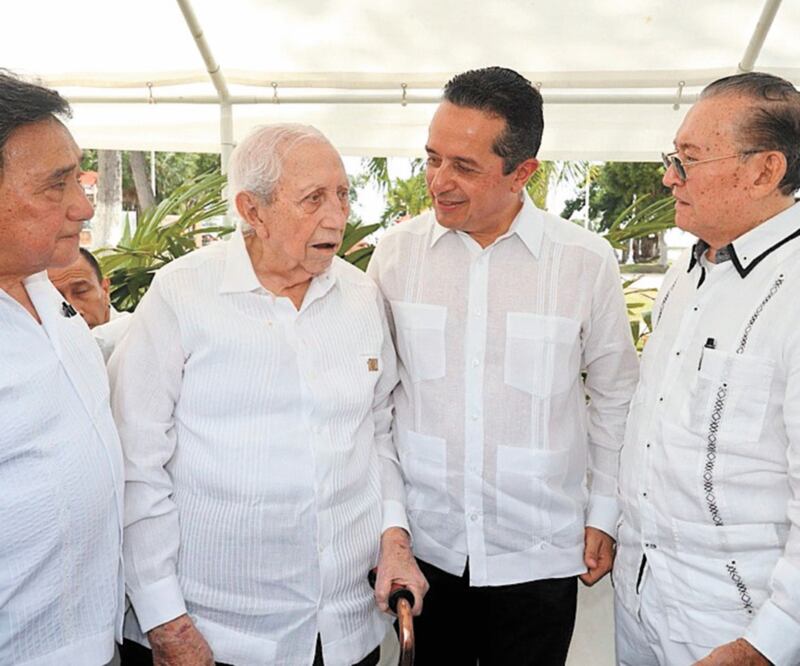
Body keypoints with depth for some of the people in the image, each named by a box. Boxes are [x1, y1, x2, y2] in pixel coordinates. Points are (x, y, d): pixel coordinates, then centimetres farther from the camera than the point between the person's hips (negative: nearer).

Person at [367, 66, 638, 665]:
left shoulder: (587, 261, -9)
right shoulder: (396, 252, -6)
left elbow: (613, 396, 2)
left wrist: (604, 514, 4)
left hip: (540, 554, -1)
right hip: (423, 544, 2)